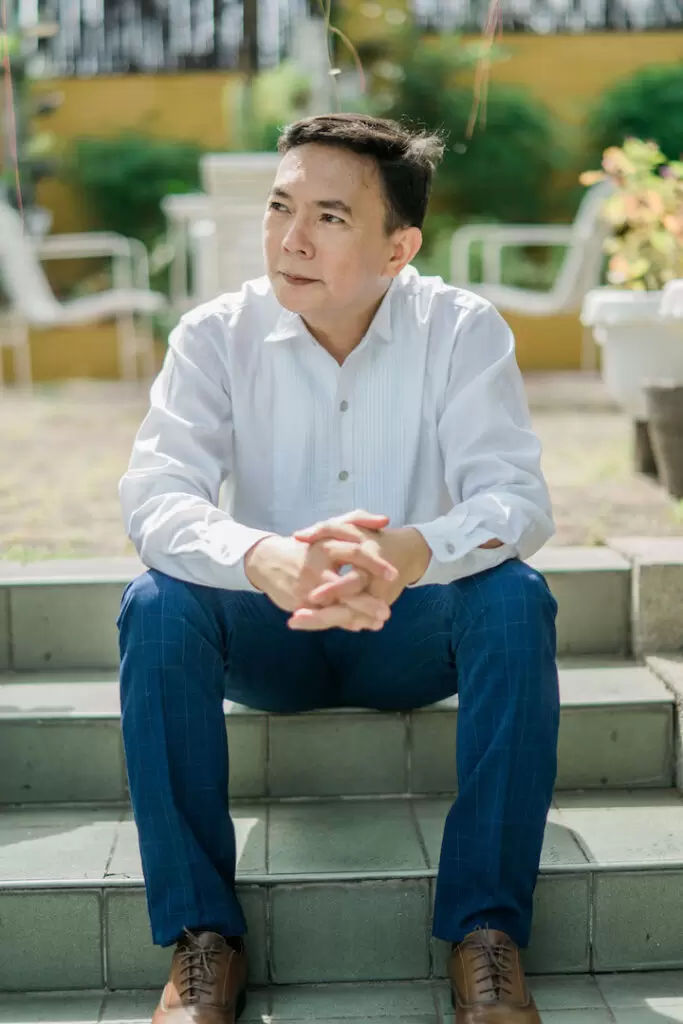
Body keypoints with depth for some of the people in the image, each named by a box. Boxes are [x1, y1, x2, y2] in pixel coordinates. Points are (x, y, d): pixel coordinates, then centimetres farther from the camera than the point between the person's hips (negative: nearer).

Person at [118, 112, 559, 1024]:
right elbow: (155, 496, -22)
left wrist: (412, 552, -46)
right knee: (156, 604, -28)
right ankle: (202, 936, -18)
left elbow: (516, 497, -22)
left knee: (516, 597, -30)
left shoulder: (462, 330, -11)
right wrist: (266, 560, -46)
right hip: (271, 638, 1)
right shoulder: (216, 335, -10)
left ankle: (487, 932, -21)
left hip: (415, 635, 0)